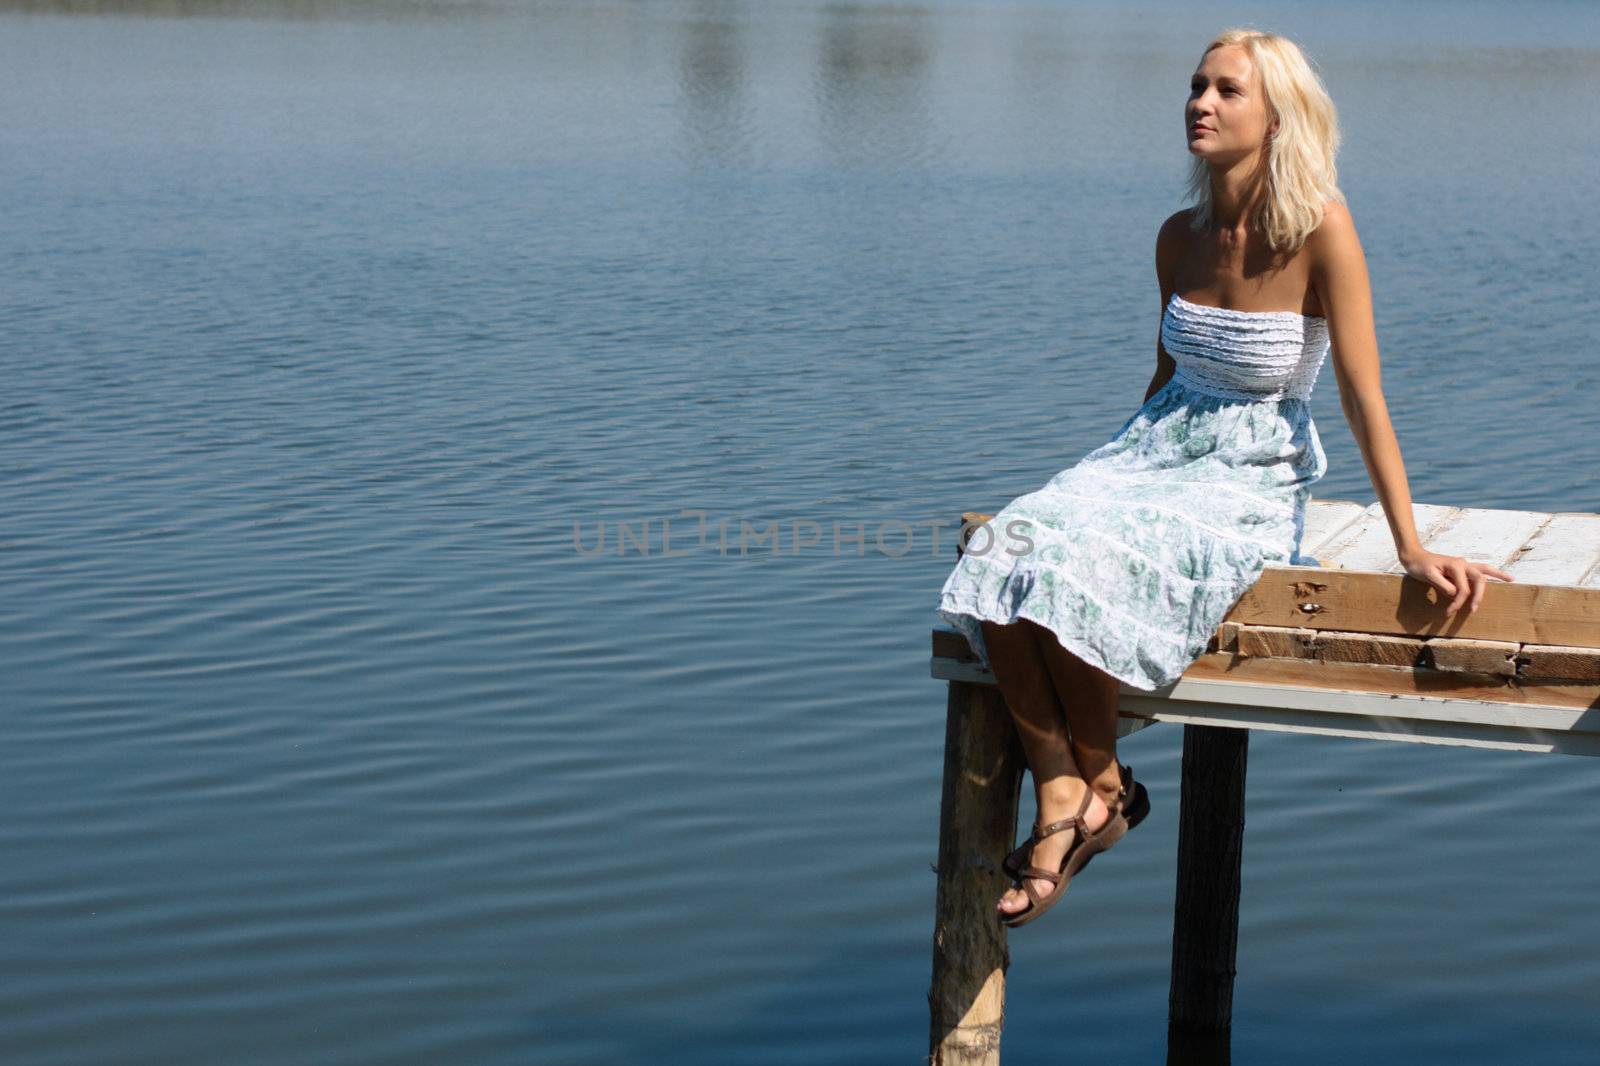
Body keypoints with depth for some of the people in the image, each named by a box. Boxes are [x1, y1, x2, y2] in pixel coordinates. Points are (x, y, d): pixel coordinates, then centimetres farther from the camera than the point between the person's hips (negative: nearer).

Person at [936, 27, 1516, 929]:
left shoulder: (1321, 230, -12)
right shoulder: (1180, 237, 7)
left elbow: (1364, 398, -12)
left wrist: (1413, 550, -12)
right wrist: (1104, 482, 22)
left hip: (1253, 481, -6)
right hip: (1157, 448, 6)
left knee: (1079, 575, -30)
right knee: (1006, 554, -23)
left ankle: (1101, 788, -5)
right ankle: (1059, 802, -16)